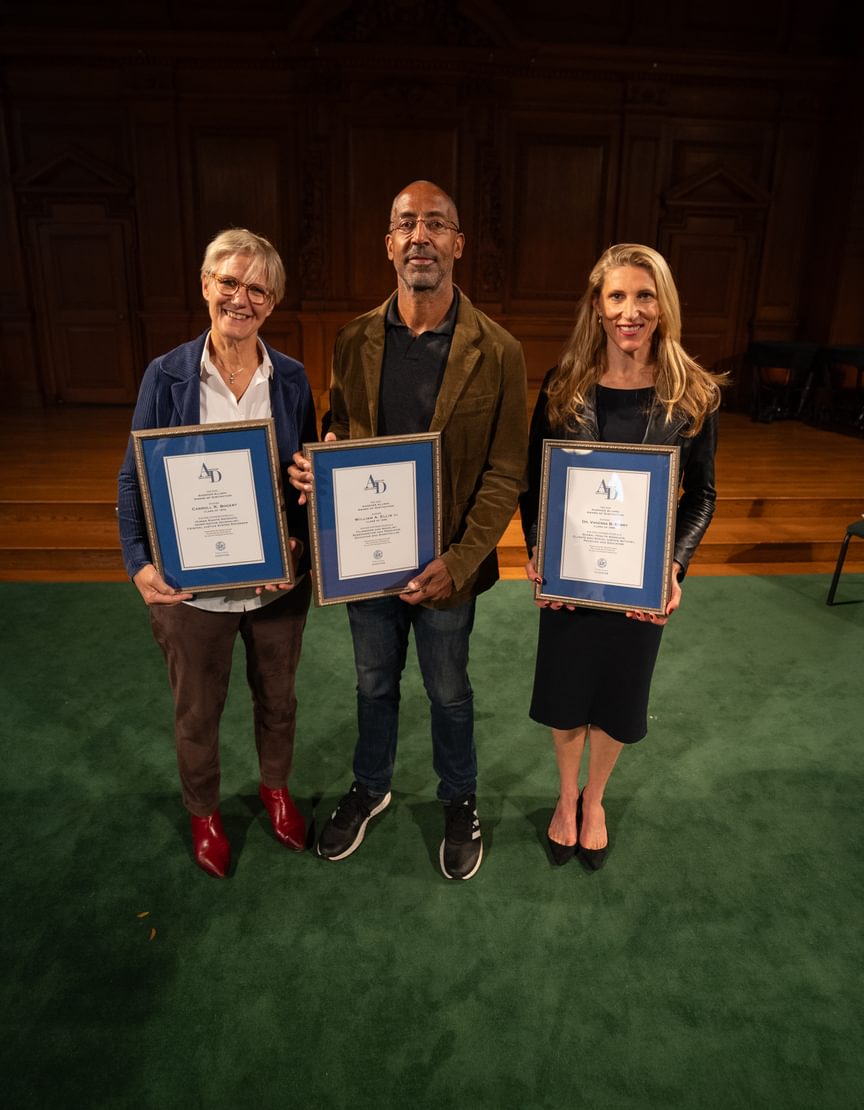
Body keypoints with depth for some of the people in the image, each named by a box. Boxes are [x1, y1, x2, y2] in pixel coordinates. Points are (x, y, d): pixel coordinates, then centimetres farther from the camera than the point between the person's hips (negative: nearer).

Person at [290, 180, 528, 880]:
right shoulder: (355, 341, -3)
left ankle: (460, 801, 44)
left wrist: (459, 562, -19)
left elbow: (506, 473, -11)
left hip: (446, 564, -3)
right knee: (374, 683, 22)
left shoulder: (497, 353, -12)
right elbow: (338, 434, 9)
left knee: (449, 692, 18)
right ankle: (370, 788, 48)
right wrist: (315, 468, -15)